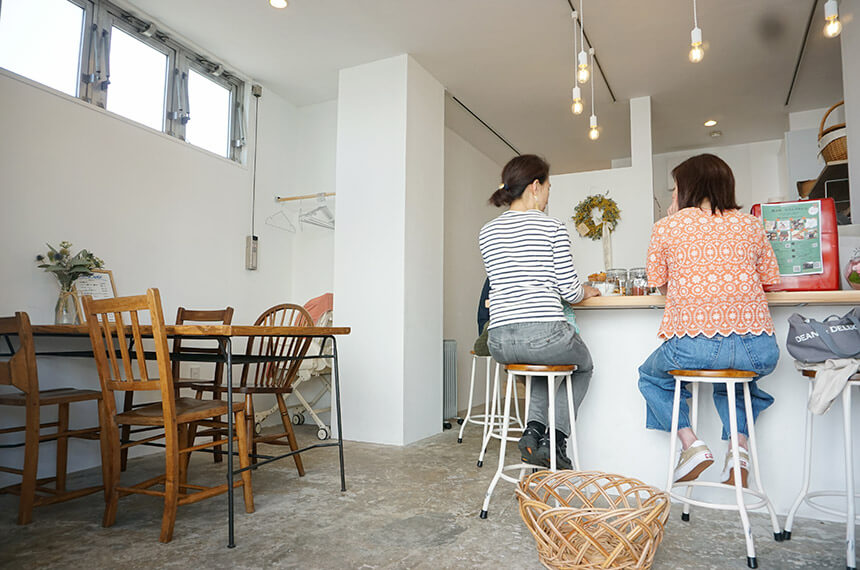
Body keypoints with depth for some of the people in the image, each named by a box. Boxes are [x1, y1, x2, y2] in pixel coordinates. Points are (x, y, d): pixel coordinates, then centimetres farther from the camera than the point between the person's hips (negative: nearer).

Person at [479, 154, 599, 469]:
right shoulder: (552, 227, -2)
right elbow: (569, 290, -3)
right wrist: (587, 291, 21)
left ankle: (534, 428, 19)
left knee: (541, 360, 39)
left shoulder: (487, 232, 12)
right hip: (545, 333, -5)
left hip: (500, 342, 5)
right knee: (584, 365, 30)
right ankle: (554, 439, 16)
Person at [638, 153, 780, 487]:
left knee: (651, 377, 28)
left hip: (691, 346, -3)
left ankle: (690, 444, 9)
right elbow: (768, 279, 20)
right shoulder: (751, 225, 11)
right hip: (757, 351, 4)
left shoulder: (667, 227, 3)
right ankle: (739, 443, 13)